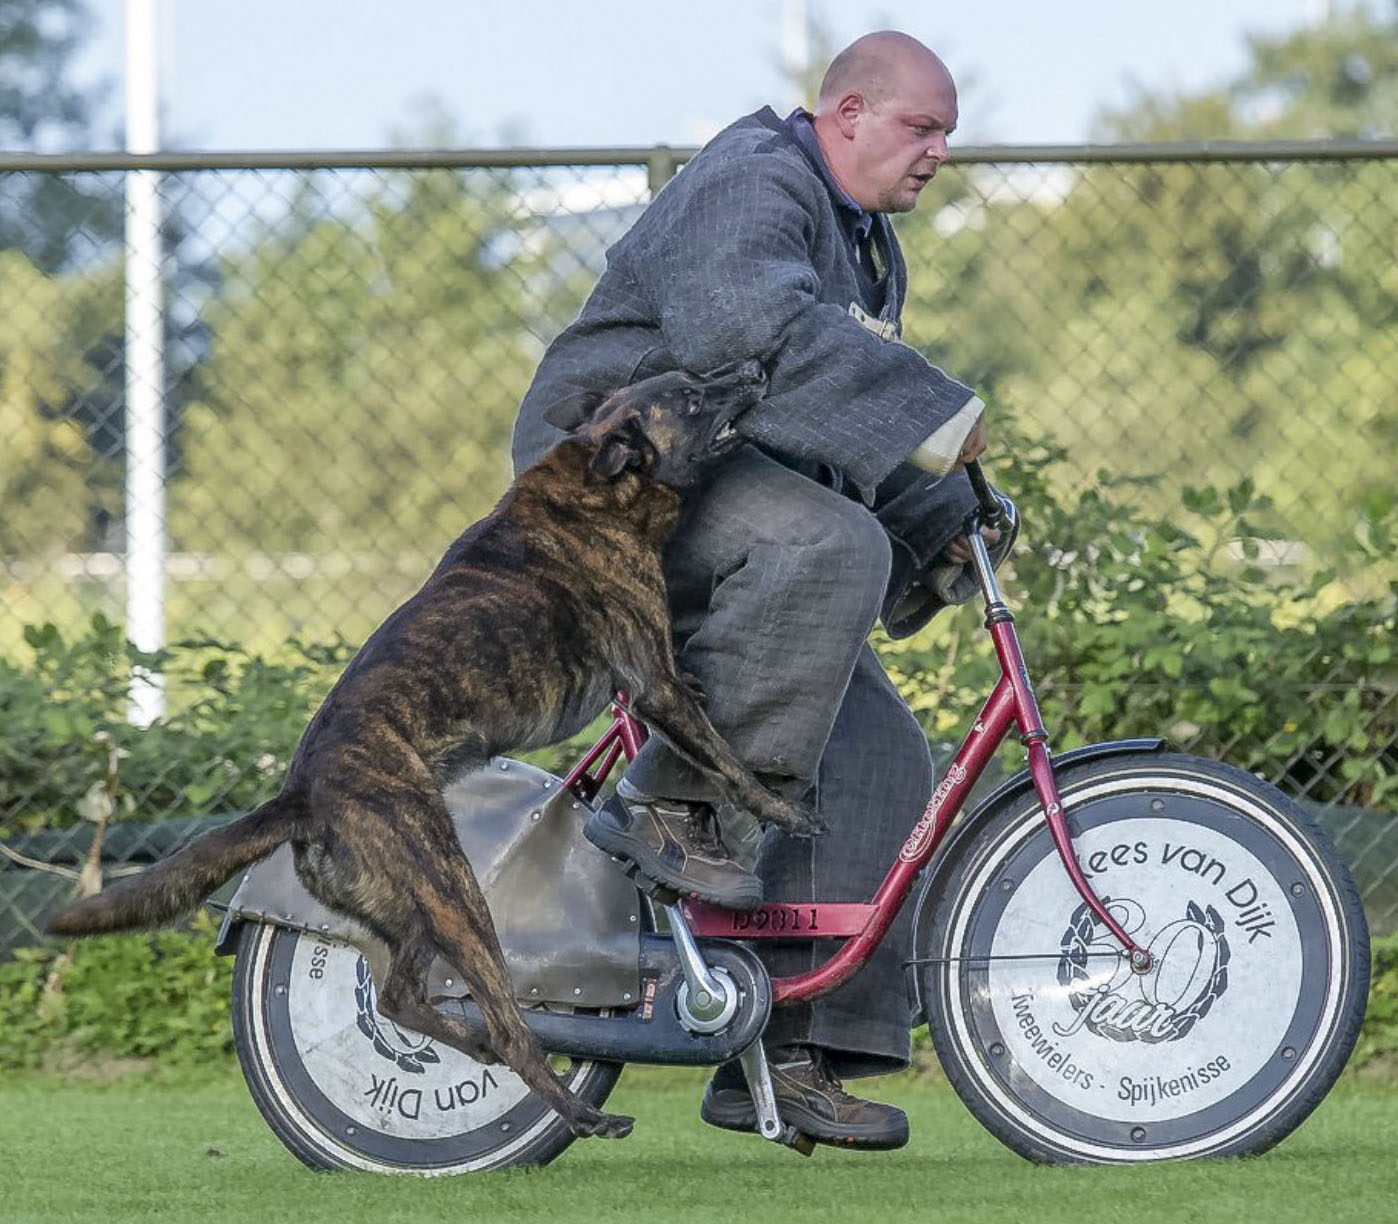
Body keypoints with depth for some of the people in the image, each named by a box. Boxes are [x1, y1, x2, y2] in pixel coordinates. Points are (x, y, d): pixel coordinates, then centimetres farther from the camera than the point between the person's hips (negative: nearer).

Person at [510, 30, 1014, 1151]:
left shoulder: (869, 248, 22)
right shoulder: (751, 187, -12)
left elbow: (862, 430, 28)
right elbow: (770, 328, -33)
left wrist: (943, 524, 10)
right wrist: (937, 414, -34)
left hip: (733, 489, 10)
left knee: (877, 757, -4)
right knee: (828, 542, -38)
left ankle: (790, 1055, -4)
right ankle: (673, 800, -30)